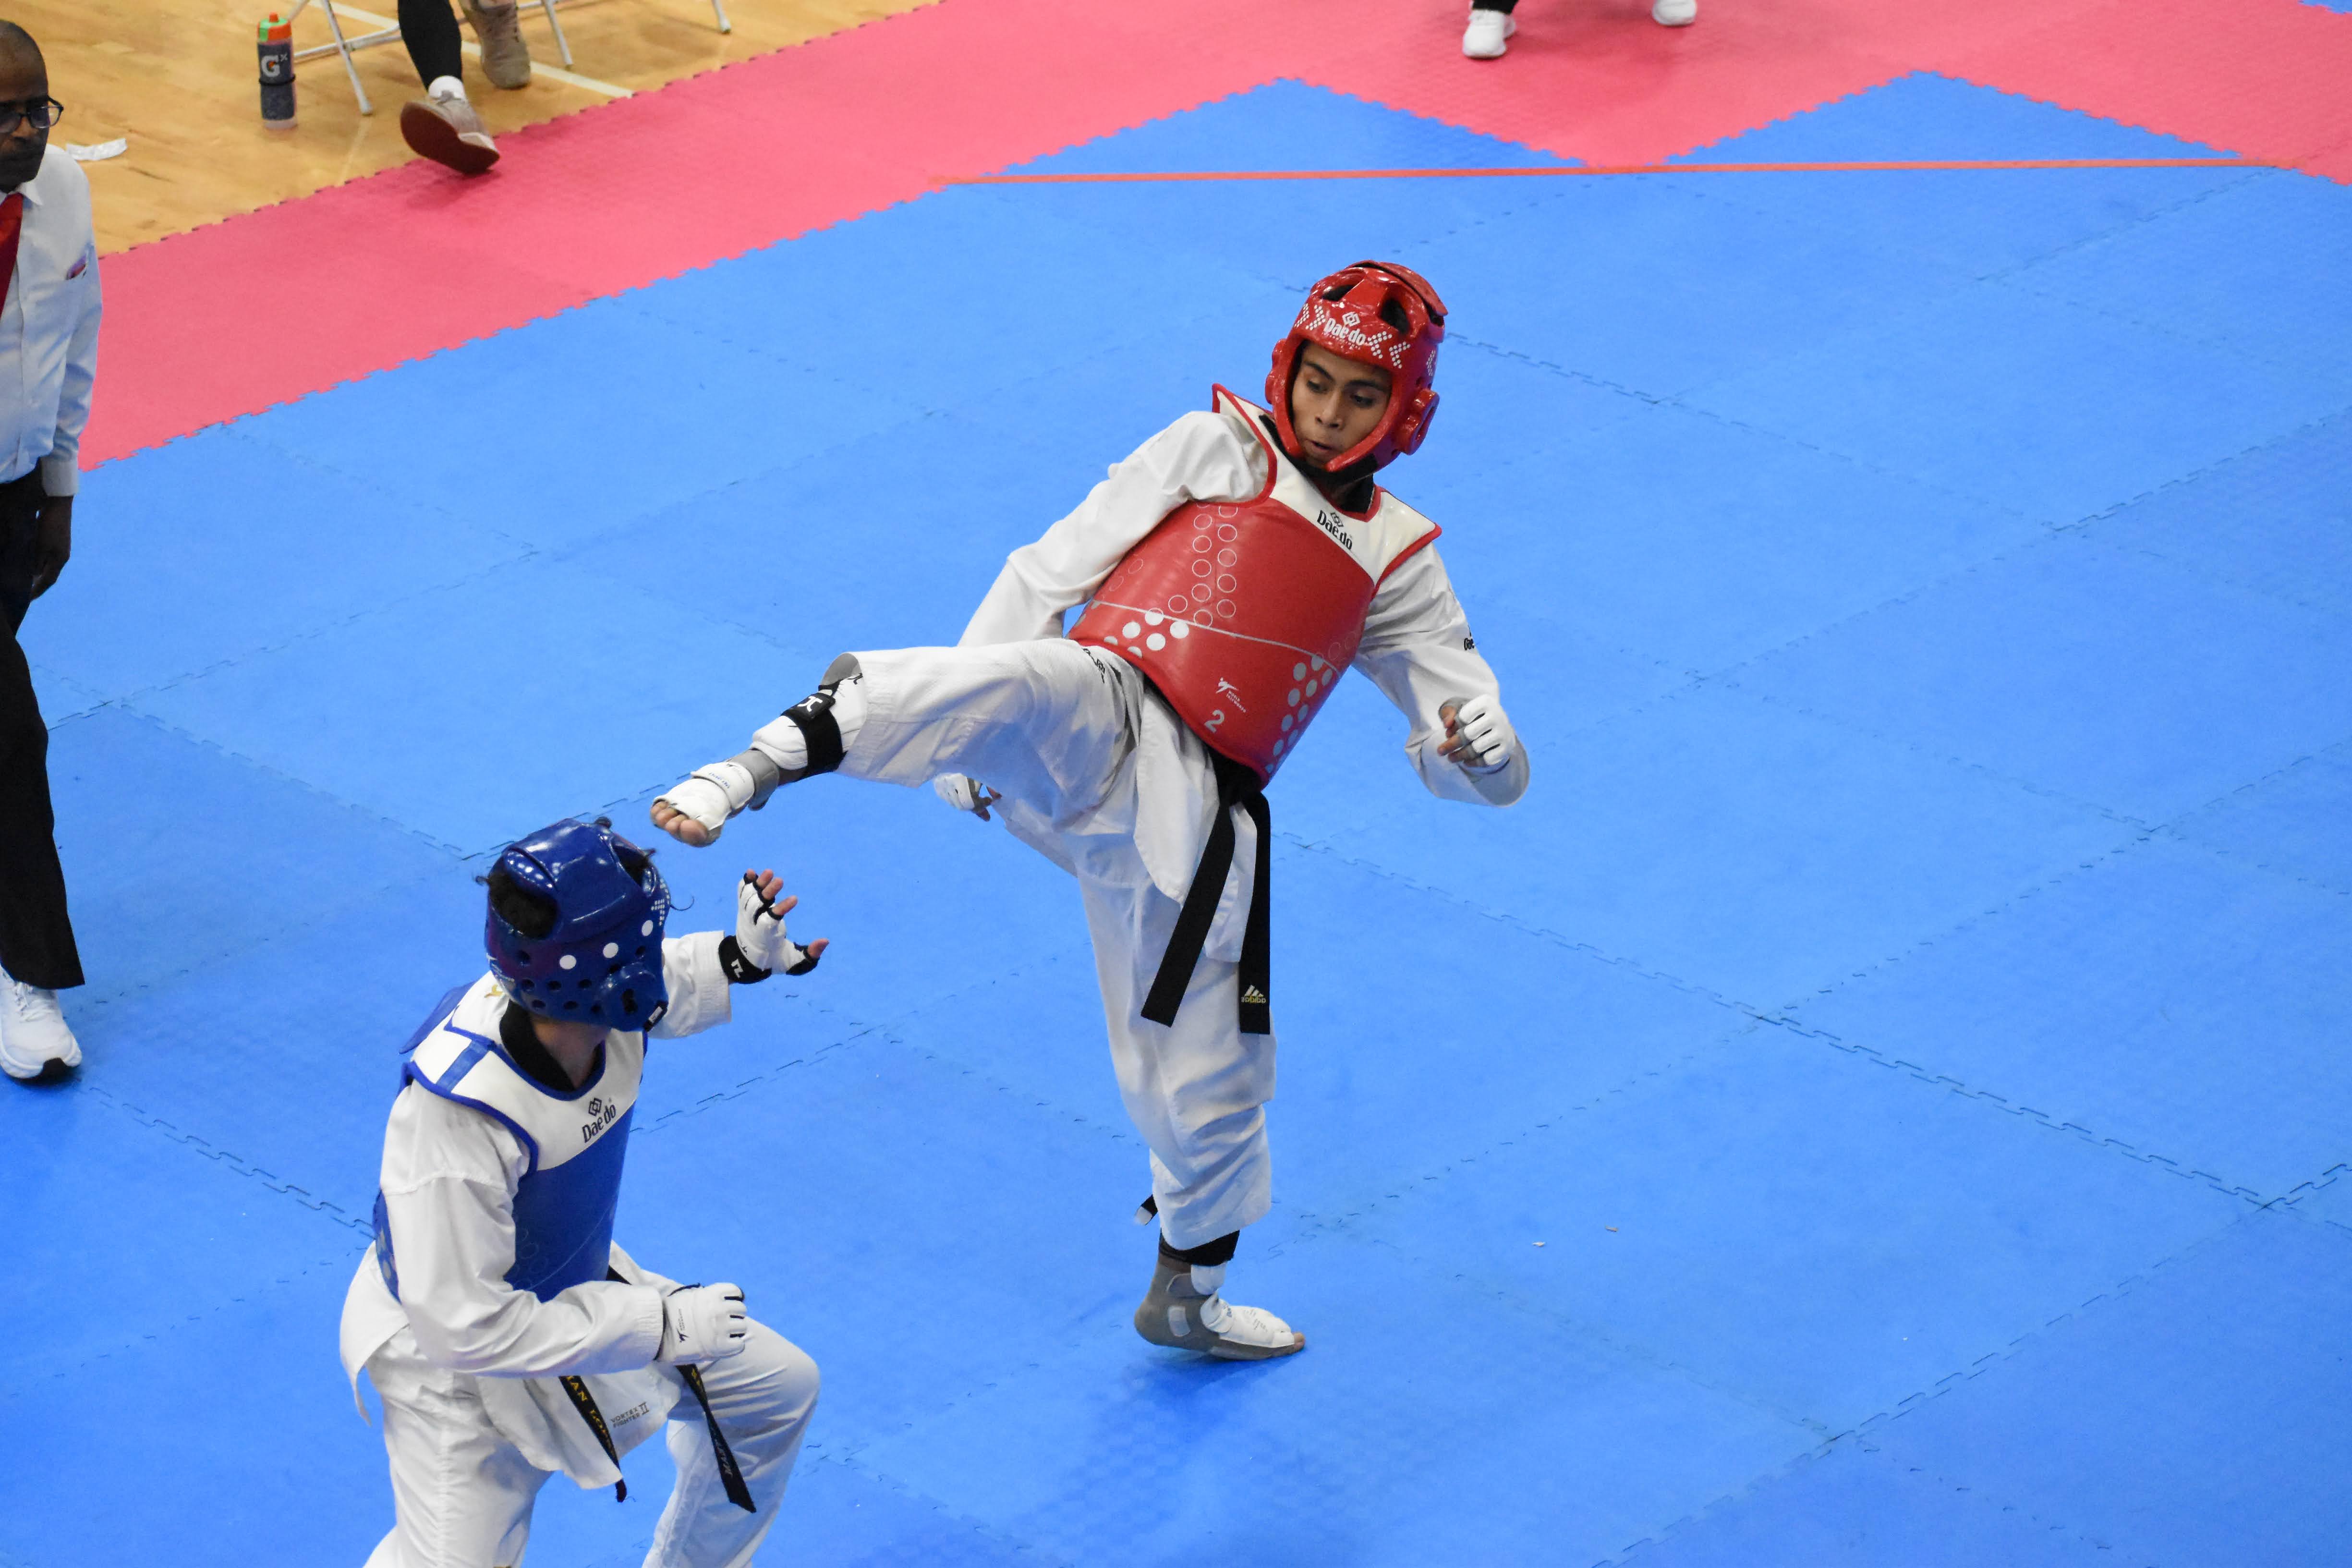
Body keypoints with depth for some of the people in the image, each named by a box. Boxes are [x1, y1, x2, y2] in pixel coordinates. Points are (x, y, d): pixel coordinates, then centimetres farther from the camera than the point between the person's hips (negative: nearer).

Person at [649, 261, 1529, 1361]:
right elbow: (1051, 570, 6)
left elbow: (1493, 773, 18)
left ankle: (1187, 1299, 38)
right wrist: (966, 730, -2)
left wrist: (1476, 752, -9)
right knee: (1025, 685, -41)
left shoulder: (1396, 561, 18)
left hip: (1194, 820, 4)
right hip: (1099, 732, -4)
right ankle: (752, 769, -51)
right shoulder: (1218, 450, 9)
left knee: (1212, 1085, 12)